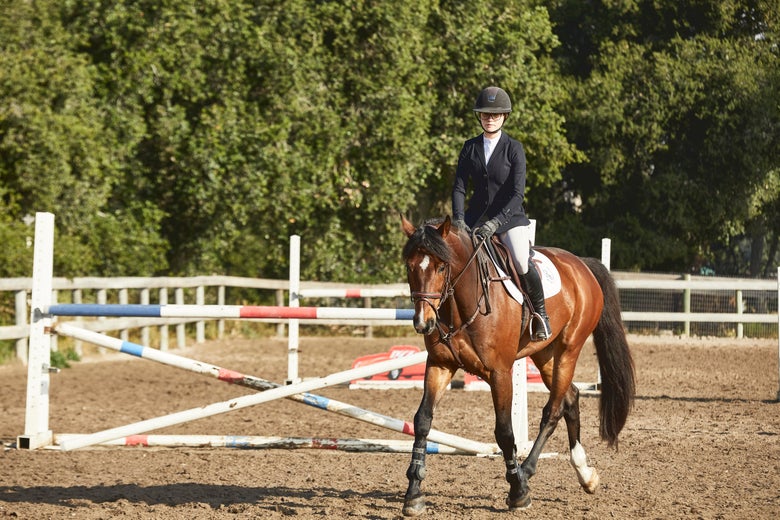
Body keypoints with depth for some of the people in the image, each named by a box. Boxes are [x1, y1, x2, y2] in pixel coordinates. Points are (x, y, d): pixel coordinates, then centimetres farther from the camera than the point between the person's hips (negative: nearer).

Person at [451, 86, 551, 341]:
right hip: (476, 217, 4)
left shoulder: (514, 149, -5)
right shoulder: (470, 148, 7)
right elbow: (459, 186, 3)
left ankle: (540, 313, -3)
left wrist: (495, 222, -25)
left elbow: (517, 193, -13)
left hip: (510, 217, -4)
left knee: (522, 263, -27)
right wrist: (458, 219, -14)